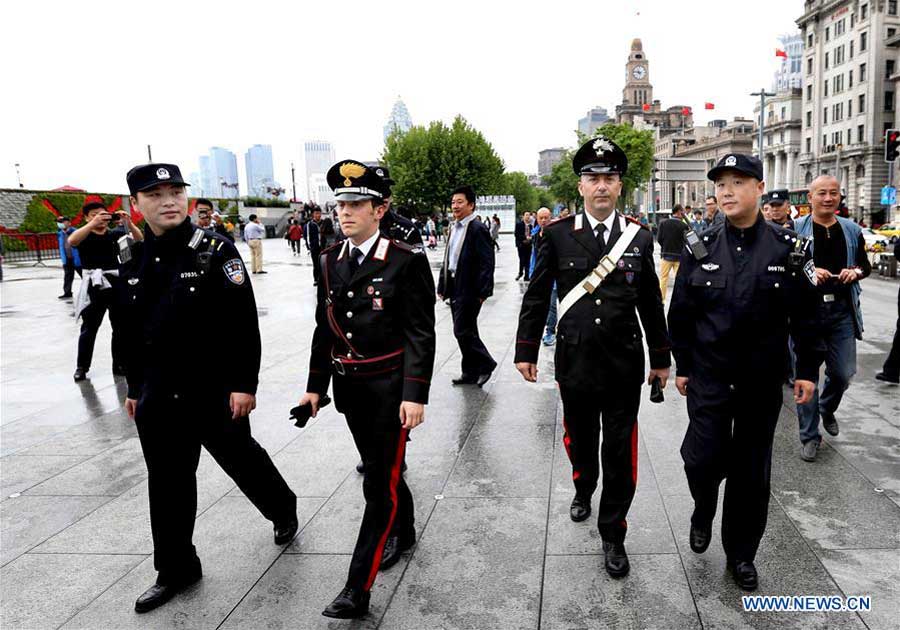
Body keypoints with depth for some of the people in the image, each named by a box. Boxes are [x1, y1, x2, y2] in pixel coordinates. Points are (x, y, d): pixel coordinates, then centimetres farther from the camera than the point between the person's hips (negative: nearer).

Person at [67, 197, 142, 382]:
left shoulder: (114, 234, 9)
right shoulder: (84, 234, 1)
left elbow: (139, 240, -3)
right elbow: (71, 241, -22)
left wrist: (128, 222, -20)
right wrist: (93, 224, -34)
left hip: (116, 283, 3)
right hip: (94, 286, -3)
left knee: (121, 327, 8)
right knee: (89, 329, 4)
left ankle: (120, 365, 18)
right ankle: (81, 367, 15)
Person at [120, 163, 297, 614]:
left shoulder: (215, 250, -11)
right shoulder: (135, 262, 5)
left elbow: (245, 324, -14)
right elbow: (133, 333, 13)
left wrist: (244, 384, -17)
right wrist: (134, 388, 16)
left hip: (214, 391, -4)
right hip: (158, 397, 5)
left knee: (241, 460, 13)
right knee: (167, 483, 12)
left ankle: (284, 510, 43)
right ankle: (176, 569, 29)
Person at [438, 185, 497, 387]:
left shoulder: (478, 229, -12)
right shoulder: (455, 229, 14)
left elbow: (487, 263, -16)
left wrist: (482, 292, -19)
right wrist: (442, 285, 14)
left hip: (469, 291, -8)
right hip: (455, 289, 9)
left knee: (463, 332, -8)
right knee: (464, 332, 13)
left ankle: (485, 364, 10)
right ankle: (471, 373, 23)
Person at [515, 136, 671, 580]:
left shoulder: (639, 237, 1)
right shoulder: (557, 235, -3)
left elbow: (650, 303, 7)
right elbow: (536, 297, 1)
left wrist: (661, 358, 11)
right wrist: (526, 350, 1)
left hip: (624, 363, 0)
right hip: (575, 359, 0)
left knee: (619, 451, 4)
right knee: (579, 438, 18)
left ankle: (613, 535, 19)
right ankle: (584, 488, 49)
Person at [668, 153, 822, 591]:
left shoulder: (788, 247, -2)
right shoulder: (700, 247, -1)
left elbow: (805, 313, 2)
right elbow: (681, 312, 3)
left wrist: (807, 369, -1)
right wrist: (682, 366, 3)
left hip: (763, 378, 0)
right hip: (709, 374, 0)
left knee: (751, 468, 9)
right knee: (703, 457, -4)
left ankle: (741, 554, 27)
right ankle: (703, 512, 31)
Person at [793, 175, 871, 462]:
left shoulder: (852, 230, 9)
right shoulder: (795, 229, -4)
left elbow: (865, 265, 17)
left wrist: (856, 272, -5)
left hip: (842, 309, 4)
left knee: (843, 373, 8)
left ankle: (827, 409, 41)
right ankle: (809, 435, 15)